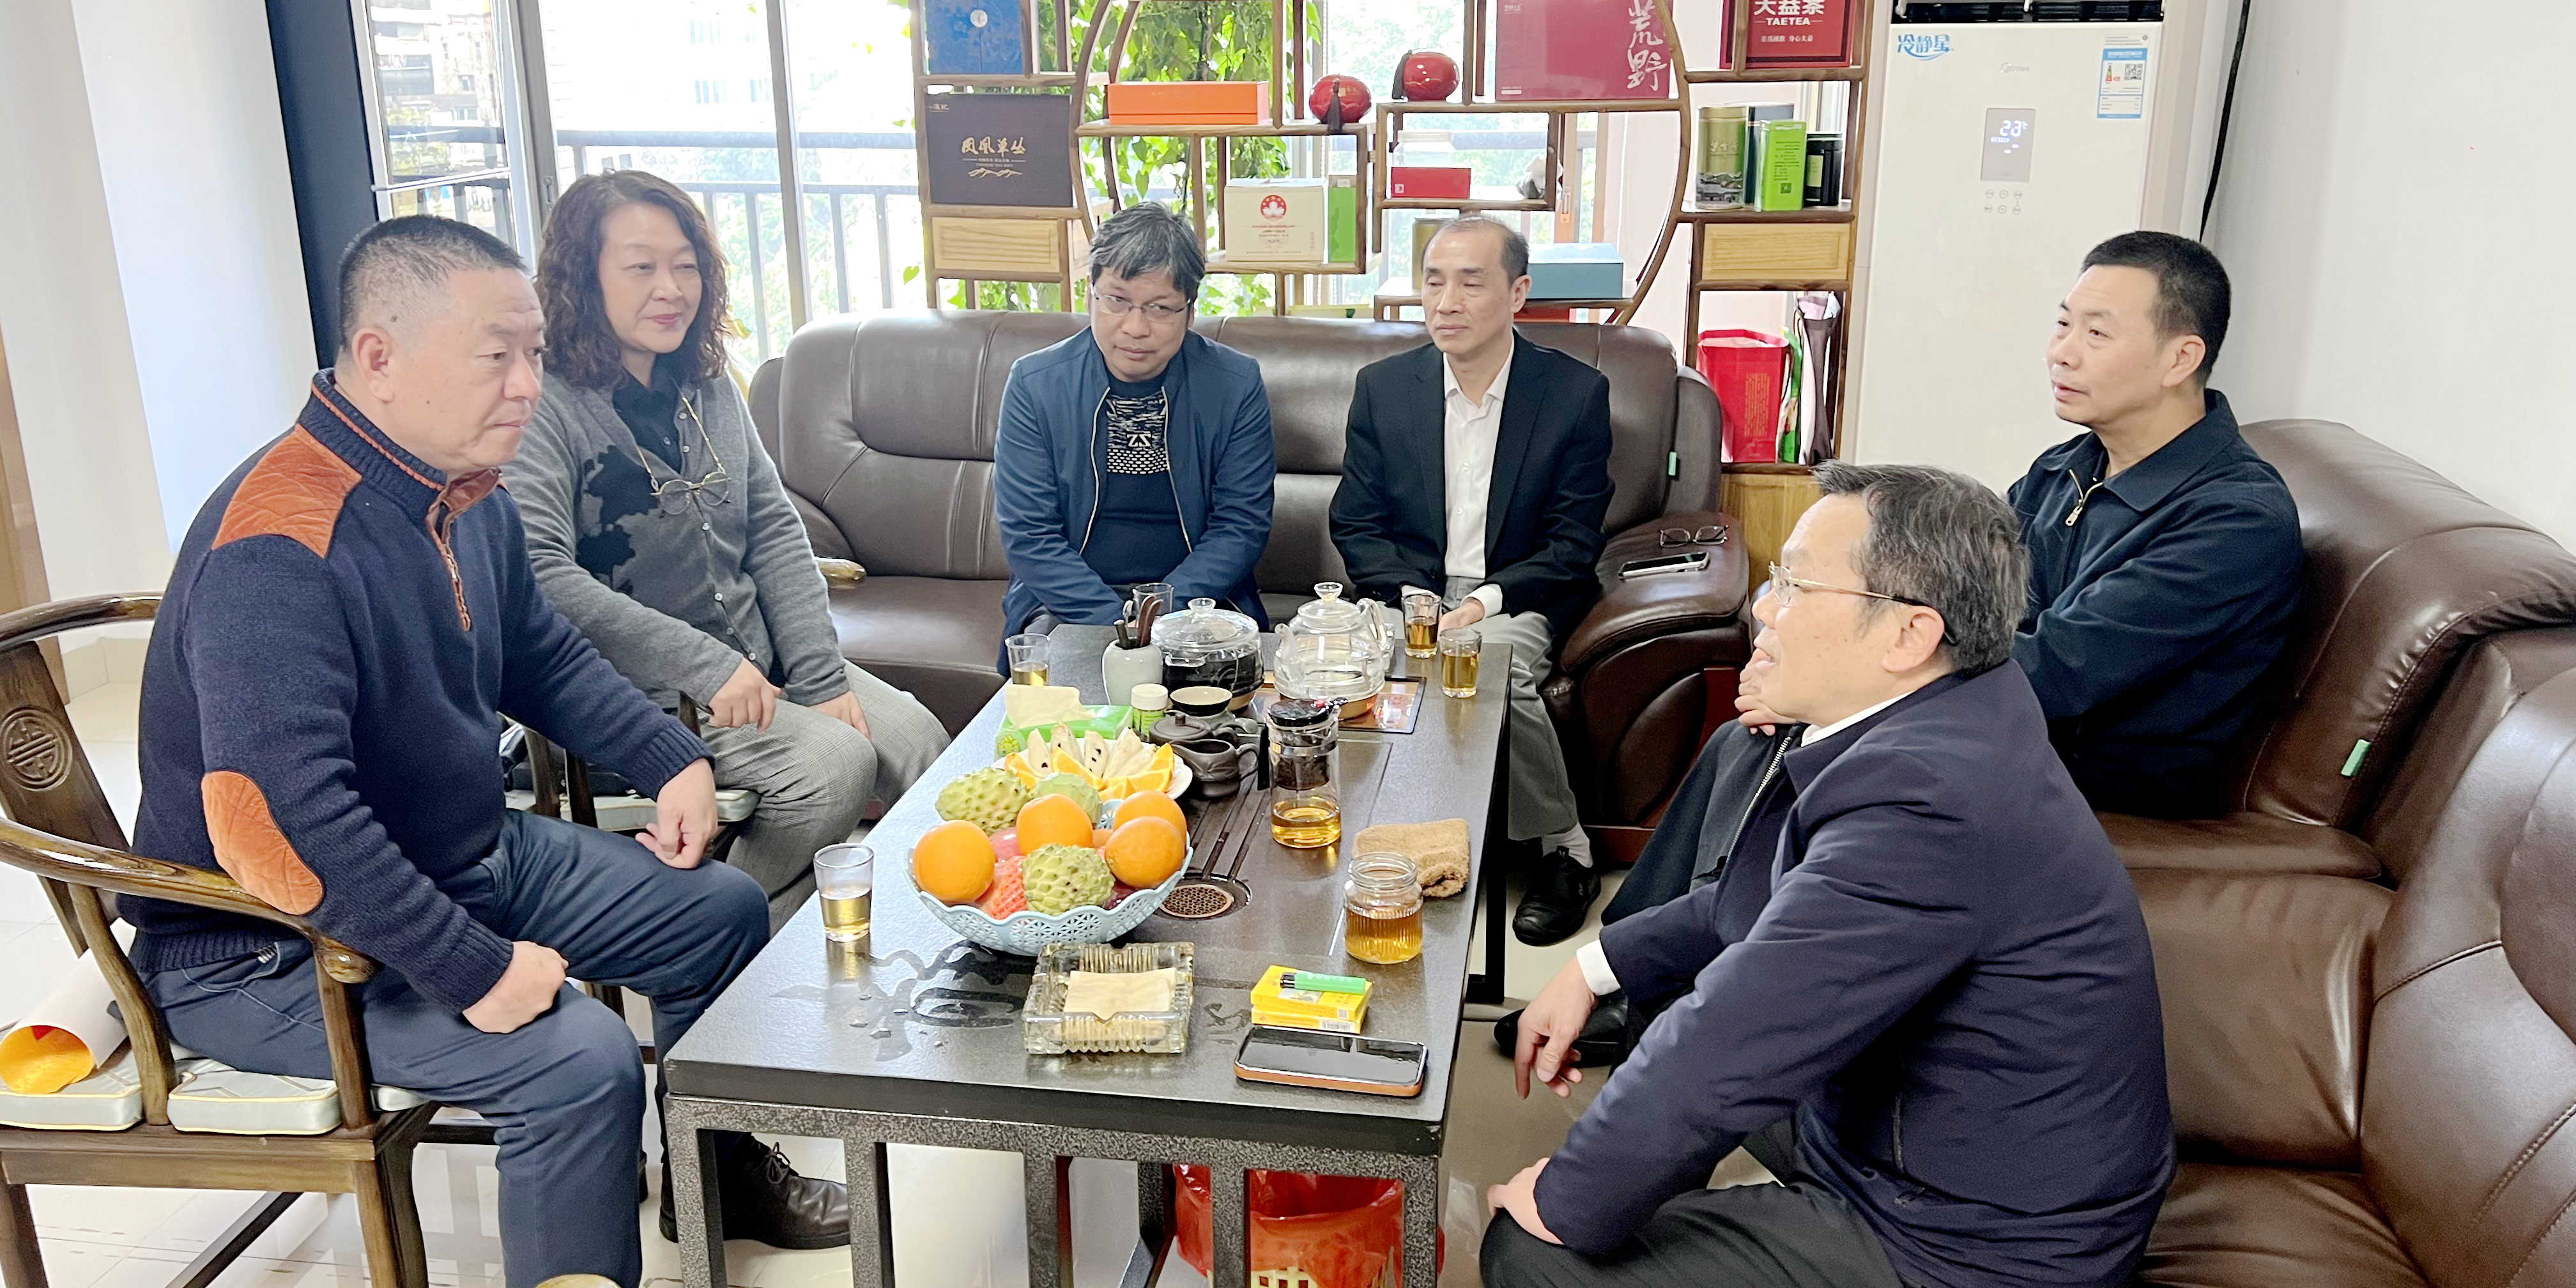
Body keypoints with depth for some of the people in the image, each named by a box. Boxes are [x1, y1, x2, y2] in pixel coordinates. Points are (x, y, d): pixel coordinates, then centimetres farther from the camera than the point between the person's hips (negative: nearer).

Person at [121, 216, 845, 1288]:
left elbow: (543, 656, 18)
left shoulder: (466, 493, 1)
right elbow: (275, 824, -38)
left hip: (470, 858, 10)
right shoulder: (278, 549, -30)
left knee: (725, 911, 9)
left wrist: (675, 761, 4)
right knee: (581, 1062, -28)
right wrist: (474, 970, -32)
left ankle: (716, 1168, 32)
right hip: (270, 952, -9)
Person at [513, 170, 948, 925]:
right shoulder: (547, 409, -14)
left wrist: (820, 677, -3)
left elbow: (774, 530, 7)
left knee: (919, 741, -9)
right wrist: (703, 664, -28)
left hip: (760, 665, 7)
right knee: (833, 764, -23)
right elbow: (541, 575, -27)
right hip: (640, 693, -7)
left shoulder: (708, 387, 9)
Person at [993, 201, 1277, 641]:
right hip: (1068, 605, 0)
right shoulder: (1033, 384, -2)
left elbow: (1241, 526, -1)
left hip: (1194, 602, 0)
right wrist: (1116, 622, -17)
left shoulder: (1237, 385, -1)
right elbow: (1027, 534, -5)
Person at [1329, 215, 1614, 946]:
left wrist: (1488, 600, -19)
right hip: (1412, 593, 2)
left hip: (1518, 599, -2)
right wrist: (1418, 601, -13)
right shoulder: (1383, 388, 5)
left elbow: (1574, 545, -4)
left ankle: (1565, 853, -14)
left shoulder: (1576, 393, -2)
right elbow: (1354, 525, 5)